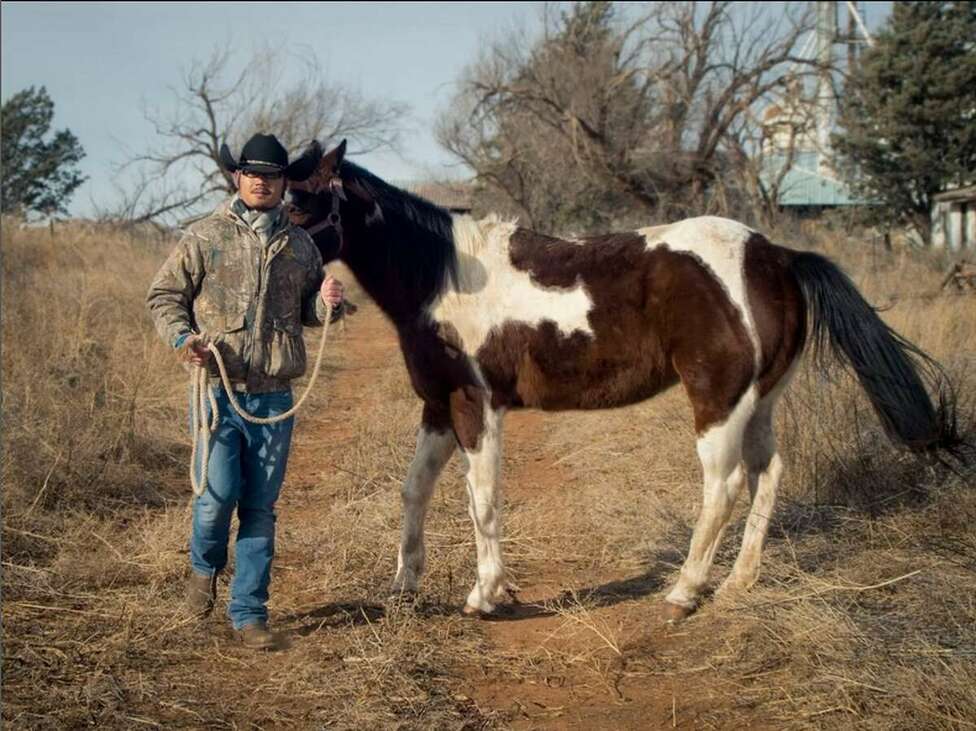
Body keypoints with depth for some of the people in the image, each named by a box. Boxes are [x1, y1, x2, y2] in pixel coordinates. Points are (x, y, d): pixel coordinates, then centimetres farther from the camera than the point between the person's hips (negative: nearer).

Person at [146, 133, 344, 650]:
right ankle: (204, 565, 26)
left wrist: (328, 302, -1)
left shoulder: (299, 244, 10)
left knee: (260, 508, 6)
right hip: (218, 388, -3)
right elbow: (163, 296, 6)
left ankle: (249, 613, 16)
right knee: (219, 493, -8)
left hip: (275, 396, 3)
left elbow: (308, 309, 22)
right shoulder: (204, 237, 1)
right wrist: (182, 337, -12)